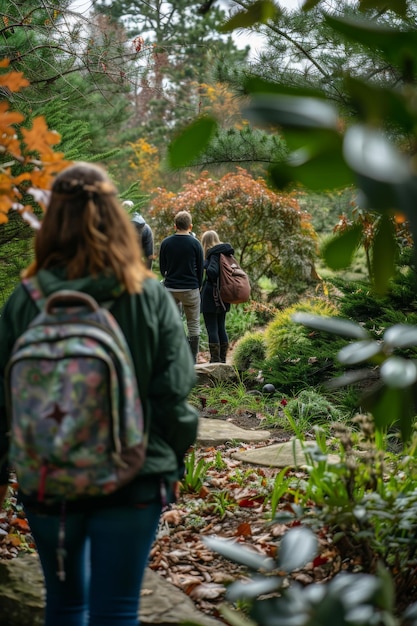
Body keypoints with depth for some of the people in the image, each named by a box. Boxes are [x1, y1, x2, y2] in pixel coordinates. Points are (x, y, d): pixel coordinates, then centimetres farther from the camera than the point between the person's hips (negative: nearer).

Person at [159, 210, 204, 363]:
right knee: (193, 325, 5)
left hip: (170, 288, 2)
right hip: (190, 289, -2)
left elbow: (162, 268, 8)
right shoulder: (195, 243, -6)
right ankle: (192, 361, 3)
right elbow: (200, 268, 1)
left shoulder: (166, 243, 0)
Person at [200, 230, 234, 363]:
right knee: (221, 328, 14)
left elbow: (212, 271, -28)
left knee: (212, 329, -3)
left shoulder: (214, 254, -14)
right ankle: (222, 359, 20)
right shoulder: (226, 253, 10)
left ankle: (215, 360, -1)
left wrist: (214, 282, -11)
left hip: (211, 298, -8)